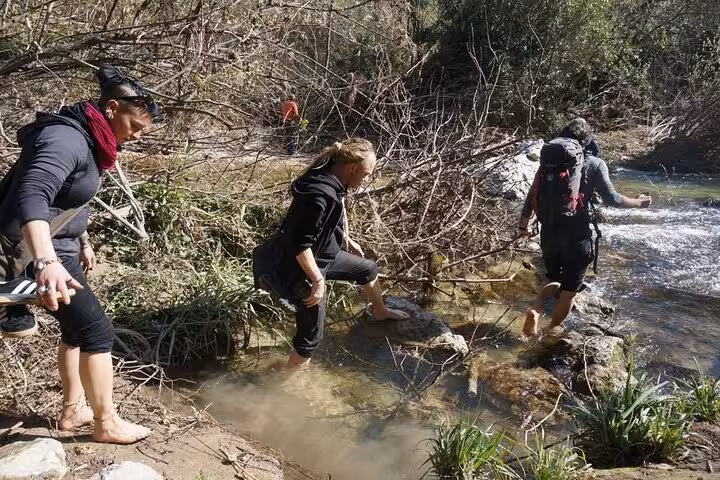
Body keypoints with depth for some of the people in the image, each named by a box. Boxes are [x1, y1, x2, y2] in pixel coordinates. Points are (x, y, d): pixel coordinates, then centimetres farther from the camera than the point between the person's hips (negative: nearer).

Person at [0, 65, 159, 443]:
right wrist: (46, 262, -52)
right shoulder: (66, 140, -24)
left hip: (60, 246, 10)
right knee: (96, 331, -4)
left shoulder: (85, 138, 8)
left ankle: (73, 410, 32)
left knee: (77, 327, 18)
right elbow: (33, 196, -40)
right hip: (38, 250, -10)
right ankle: (106, 423, 11)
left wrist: (82, 242, 25)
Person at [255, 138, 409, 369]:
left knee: (368, 269, 27)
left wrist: (347, 240, 27)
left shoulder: (334, 181, -6)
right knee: (311, 338, -1)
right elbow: (300, 246, -33)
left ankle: (381, 312, 56)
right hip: (304, 269, -10)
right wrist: (317, 281, -23)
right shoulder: (319, 195, -35)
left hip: (325, 254, 10)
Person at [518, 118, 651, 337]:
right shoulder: (594, 164, -6)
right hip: (577, 236, -4)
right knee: (569, 289, 13)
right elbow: (611, 198, -9)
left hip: (550, 232, 4)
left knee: (552, 277, 24)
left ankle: (535, 310, -2)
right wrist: (638, 203, 9)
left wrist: (523, 225, 18)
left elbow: (532, 196, 5)